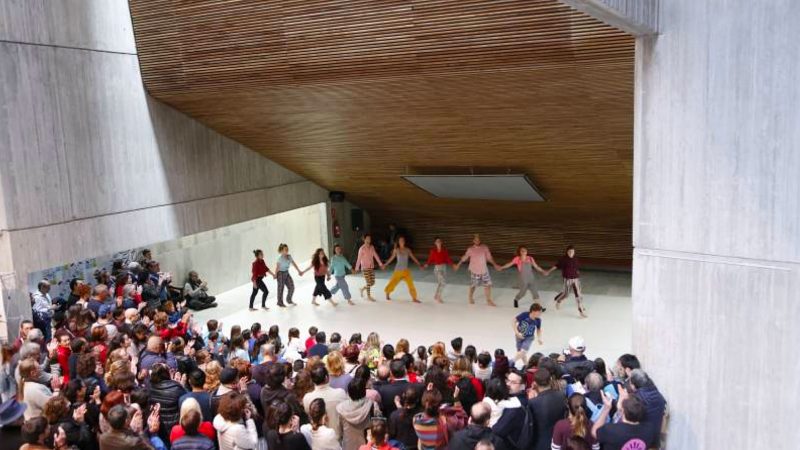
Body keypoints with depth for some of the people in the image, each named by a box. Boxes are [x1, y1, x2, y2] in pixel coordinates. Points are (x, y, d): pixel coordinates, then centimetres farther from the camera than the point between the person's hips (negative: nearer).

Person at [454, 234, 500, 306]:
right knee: (473, 285, 11)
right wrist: (458, 265, 3)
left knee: (488, 284, -1)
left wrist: (495, 265, 2)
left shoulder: (485, 247, -3)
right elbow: (464, 258, 1)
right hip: (474, 271, -2)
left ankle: (489, 300, 11)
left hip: (484, 270, 2)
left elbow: (489, 257, 4)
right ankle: (470, 298, 36)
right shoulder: (470, 249, -8)